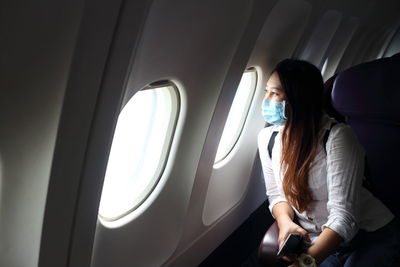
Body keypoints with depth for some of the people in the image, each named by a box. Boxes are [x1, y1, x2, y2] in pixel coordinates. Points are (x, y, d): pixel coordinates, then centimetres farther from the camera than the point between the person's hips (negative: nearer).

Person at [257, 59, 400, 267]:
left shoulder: (337, 136, -21)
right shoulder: (267, 138, -4)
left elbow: (343, 216, -25)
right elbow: (276, 194, 4)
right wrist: (285, 222, -17)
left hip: (373, 236, -3)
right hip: (319, 242, 4)